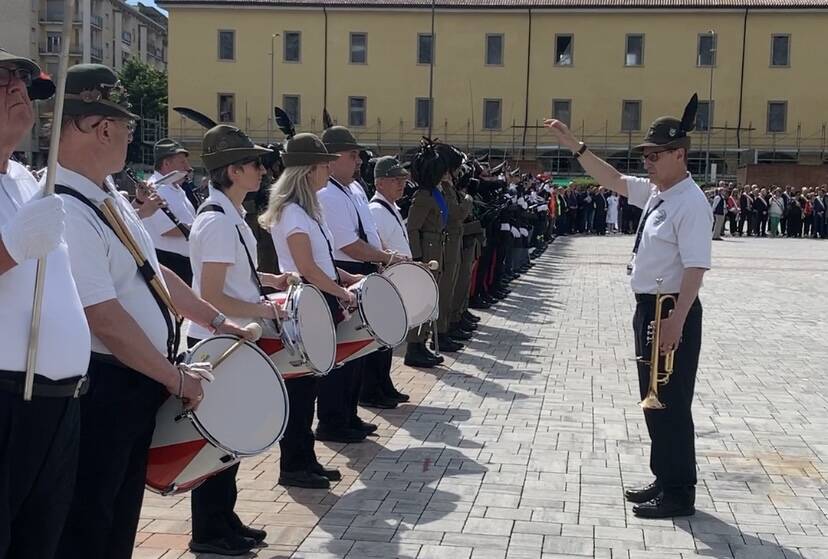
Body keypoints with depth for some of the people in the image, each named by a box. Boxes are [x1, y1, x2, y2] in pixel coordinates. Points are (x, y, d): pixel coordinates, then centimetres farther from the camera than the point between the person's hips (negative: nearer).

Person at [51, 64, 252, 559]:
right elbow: (106, 319, -25)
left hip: (140, 382, 9)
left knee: (122, 518, 21)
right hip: (101, 388, -9)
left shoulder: (108, 194, 8)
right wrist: (176, 378, -15)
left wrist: (217, 322, 15)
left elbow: (152, 271, 16)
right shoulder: (65, 210, -24)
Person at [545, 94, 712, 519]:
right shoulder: (653, 191, 9)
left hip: (673, 312, -9)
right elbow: (611, 179, 19)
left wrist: (676, 321, -28)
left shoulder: (690, 204, -18)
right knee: (653, 400, 17)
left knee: (671, 403, 1)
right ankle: (665, 480, 31)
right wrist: (573, 145, 12)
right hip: (648, 307, 10)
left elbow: (695, 268, -23)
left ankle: (679, 493, 14)